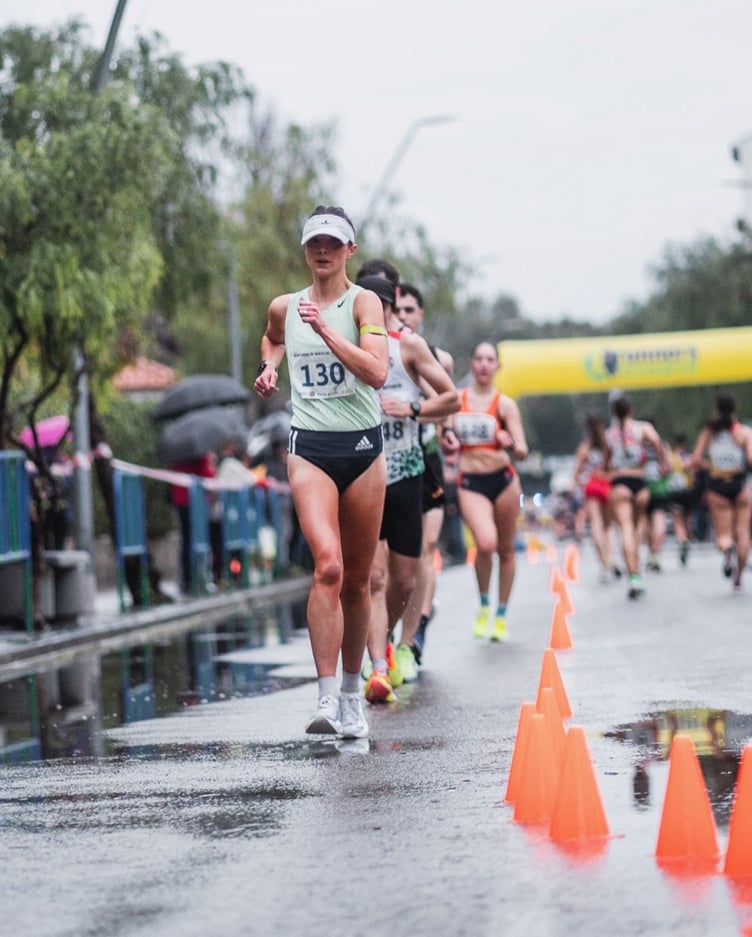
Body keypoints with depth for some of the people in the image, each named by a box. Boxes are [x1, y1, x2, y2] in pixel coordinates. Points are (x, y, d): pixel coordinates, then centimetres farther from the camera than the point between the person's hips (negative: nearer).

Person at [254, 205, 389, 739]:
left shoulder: (363, 302, -4)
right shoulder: (284, 308, 8)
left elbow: (377, 372, -19)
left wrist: (325, 328, -21)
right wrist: (270, 367, 14)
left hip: (363, 447, 0)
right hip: (310, 448, 0)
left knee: (357, 580, 8)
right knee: (328, 566, -19)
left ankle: (352, 694, 25)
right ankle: (327, 699, -23)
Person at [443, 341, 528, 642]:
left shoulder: (504, 404, 0)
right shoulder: (457, 400, 6)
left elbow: (522, 451, -5)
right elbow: (448, 445, 13)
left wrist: (511, 443, -27)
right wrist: (447, 439, -11)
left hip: (503, 479, 1)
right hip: (470, 482, 0)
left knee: (506, 549, 8)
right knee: (485, 543, -22)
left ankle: (501, 615, 24)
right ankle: (484, 605, 1)